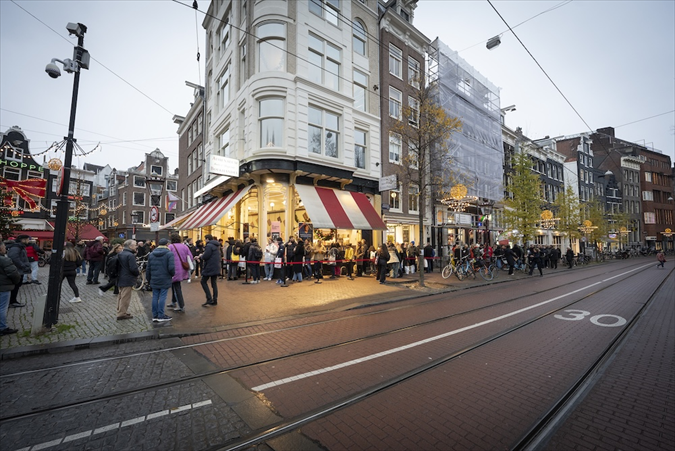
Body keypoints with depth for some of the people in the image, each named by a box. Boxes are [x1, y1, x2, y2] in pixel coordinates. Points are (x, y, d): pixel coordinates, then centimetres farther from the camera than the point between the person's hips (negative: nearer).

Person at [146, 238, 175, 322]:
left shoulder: (151, 254, 9)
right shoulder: (169, 254, -10)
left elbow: (148, 268, 12)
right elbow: (171, 268, -17)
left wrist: (148, 279, 21)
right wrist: (173, 274, 3)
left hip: (154, 280, 5)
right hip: (165, 280, -5)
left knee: (155, 297, 10)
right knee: (162, 297, 0)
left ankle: (155, 316, 16)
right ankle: (161, 316, 5)